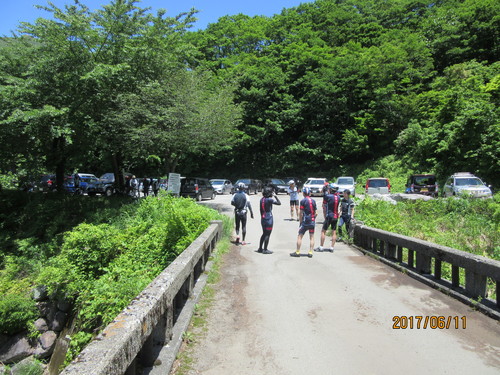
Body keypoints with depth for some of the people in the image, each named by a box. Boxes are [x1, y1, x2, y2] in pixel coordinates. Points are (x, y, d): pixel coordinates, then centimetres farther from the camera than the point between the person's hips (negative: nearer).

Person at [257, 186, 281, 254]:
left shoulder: (262, 199, 8)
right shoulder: (269, 200, -16)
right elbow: (279, 203, -13)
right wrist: (275, 196, -3)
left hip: (263, 219, 8)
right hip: (268, 219, -8)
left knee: (264, 234, 19)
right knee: (267, 234, 1)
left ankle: (260, 248, 24)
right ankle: (265, 250, 5)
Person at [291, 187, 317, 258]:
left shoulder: (303, 201, -8)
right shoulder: (313, 201, 6)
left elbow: (301, 213, -8)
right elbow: (316, 213, 5)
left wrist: (300, 222, 0)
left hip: (305, 221, -4)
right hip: (312, 222, 5)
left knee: (300, 236, 4)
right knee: (311, 237, 9)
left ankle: (297, 252, 7)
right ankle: (310, 252, 9)